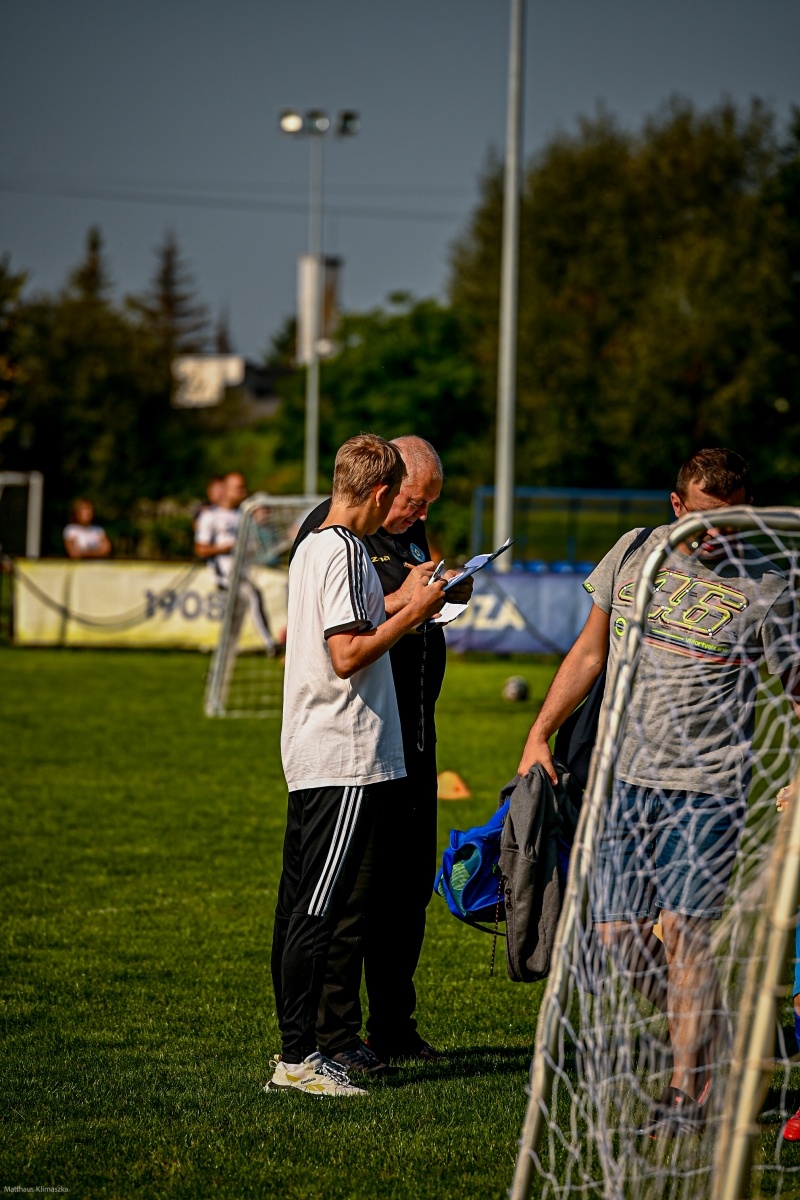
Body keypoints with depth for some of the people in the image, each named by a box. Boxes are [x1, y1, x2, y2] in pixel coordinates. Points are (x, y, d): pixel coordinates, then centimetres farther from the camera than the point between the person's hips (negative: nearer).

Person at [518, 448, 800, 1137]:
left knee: (684, 932, -13)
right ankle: (699, 1034, 27)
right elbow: (591, 653, 17)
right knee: (619, 936, 3)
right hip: (626, 777, 5)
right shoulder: (634, 553, 8)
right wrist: (540, 735, 13)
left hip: (708, 788, -5)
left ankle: (689, 1093, -4)